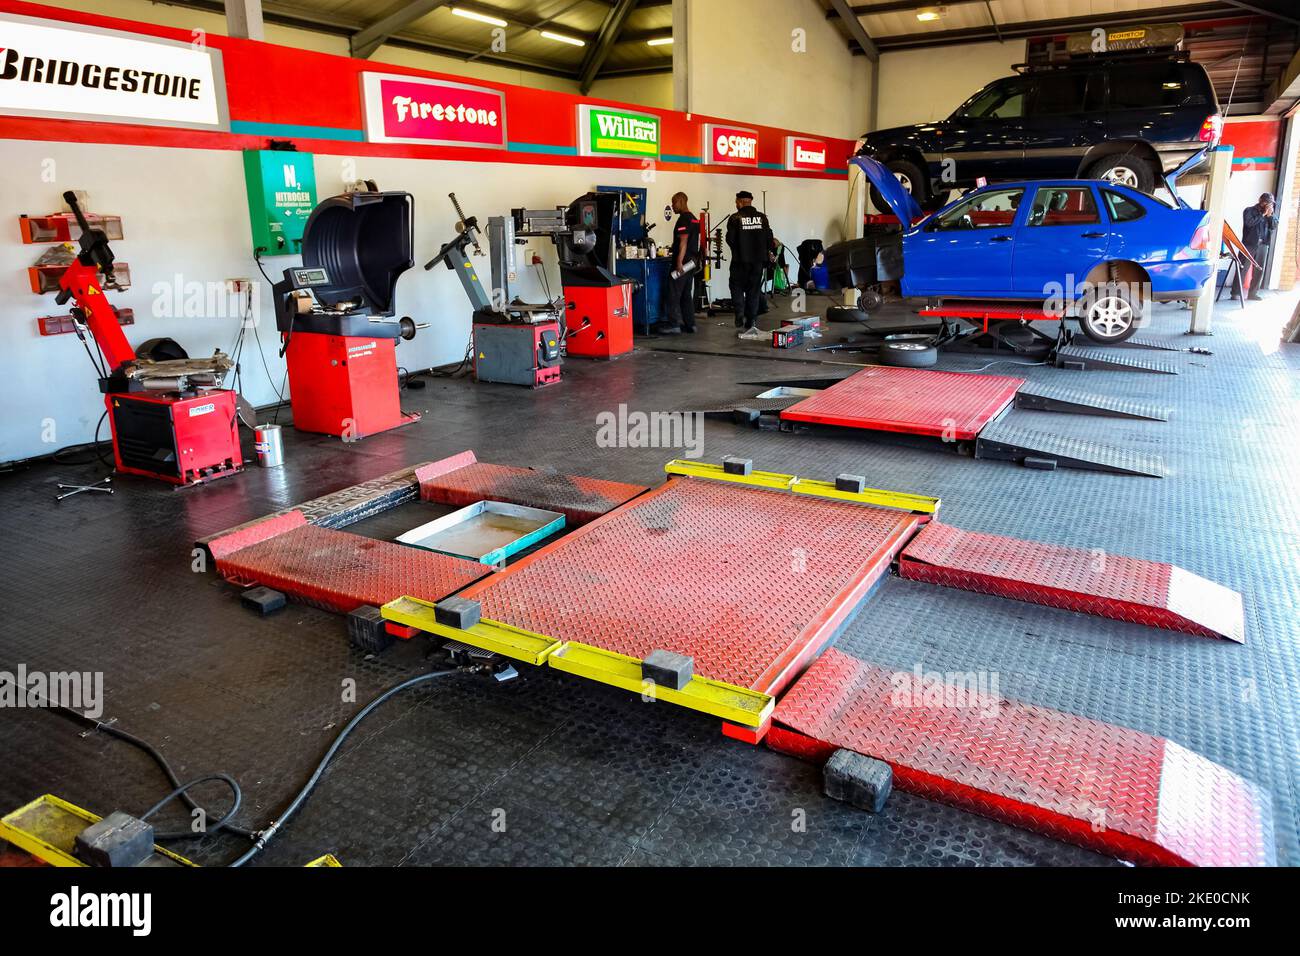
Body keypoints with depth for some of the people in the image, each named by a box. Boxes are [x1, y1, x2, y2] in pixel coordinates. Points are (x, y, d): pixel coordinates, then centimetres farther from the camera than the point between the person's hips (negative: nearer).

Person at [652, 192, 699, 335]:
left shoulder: (683, 219, -13)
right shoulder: (694, 219, 17)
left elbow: (683, 241, -21)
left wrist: (679, 261, -25)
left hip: (682, 263, -10)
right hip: (692, 261, 10)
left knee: (674, 294, -6)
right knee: (687, 294, 12)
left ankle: (674, 325, -6)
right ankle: (690, 324, 14)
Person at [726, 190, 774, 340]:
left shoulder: (735, 218, -8)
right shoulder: (762, 217, 2)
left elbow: (730, 239, -9)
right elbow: (769, 237, 2)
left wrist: (737, 250, 10)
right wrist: (767, 252, 17)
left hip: (740, 260, -3)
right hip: (758, 260, 3)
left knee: (737, 288, 9)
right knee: (754, 290, 10)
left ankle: (740, 318, -6)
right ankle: (751, 322, 10)